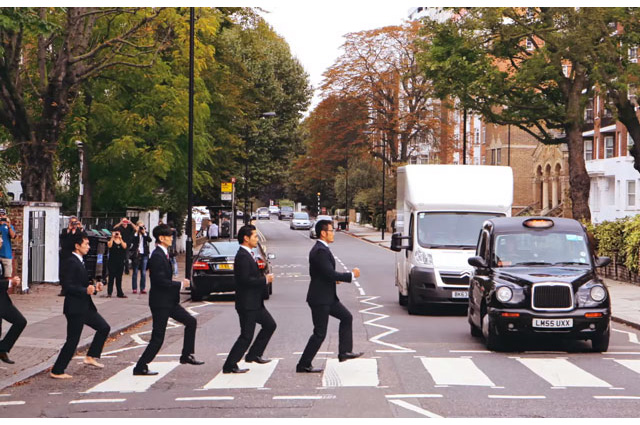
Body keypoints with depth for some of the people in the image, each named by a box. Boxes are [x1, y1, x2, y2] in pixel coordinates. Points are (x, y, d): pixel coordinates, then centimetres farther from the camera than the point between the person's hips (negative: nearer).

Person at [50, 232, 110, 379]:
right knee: (72, 340, -5)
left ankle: (91, 357, 19)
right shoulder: (71, 262, -17)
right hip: (75, 307, -10)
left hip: (85, 306, 10)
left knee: (104, 328, 12)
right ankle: (56, 371, 3)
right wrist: (86, 290, -29)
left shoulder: (80, 262, 14)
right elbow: (67, 286, -23)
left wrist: (94, 286, 4)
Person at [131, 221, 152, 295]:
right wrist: (136, 232, -14)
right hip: (136, 255, -3)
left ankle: (142, 288, 6)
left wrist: (144, 233, -9)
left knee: (143, 272, 2)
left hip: (144, 255, 3)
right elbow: (132, 241, -16)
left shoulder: (145, 234, 10)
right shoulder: (134, 234, 1)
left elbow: (149, 240, -7)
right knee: (135, 272, 1)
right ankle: (134, 288, 5)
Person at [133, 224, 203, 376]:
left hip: (169, 301, 10)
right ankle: (140, 367, 2)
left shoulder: (163, 254, 12)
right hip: (160, 302, -10)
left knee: (191, 322, 13)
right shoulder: (157, 256, -19)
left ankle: (186, 355, 21)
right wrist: (180, 284, -15)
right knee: (157, 339, -6)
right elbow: (161, 281, -25)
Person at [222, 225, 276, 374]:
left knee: (270, 325, 18)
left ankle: (254, 355, 25)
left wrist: (264, 278, 6)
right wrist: (265, 280, -17)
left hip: (255, 303, 10)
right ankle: (230, 365, 0)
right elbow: (245, 280, -26)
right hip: (247, 303, -10)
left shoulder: (248, 255, 14)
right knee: (246, 335, -6)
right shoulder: (242, 256, -19)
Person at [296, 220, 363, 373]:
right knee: (319, 333, -4)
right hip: (320, 299, -10)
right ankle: (303, 365, 2)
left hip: (327, 297, 10)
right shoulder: (320, 251, -21)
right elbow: (330, 274, -25)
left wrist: (334, 277, 8)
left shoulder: (319, 249, 11)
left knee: (346, 317, 17)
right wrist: (352, 275, -15)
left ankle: (345, 351, 20)